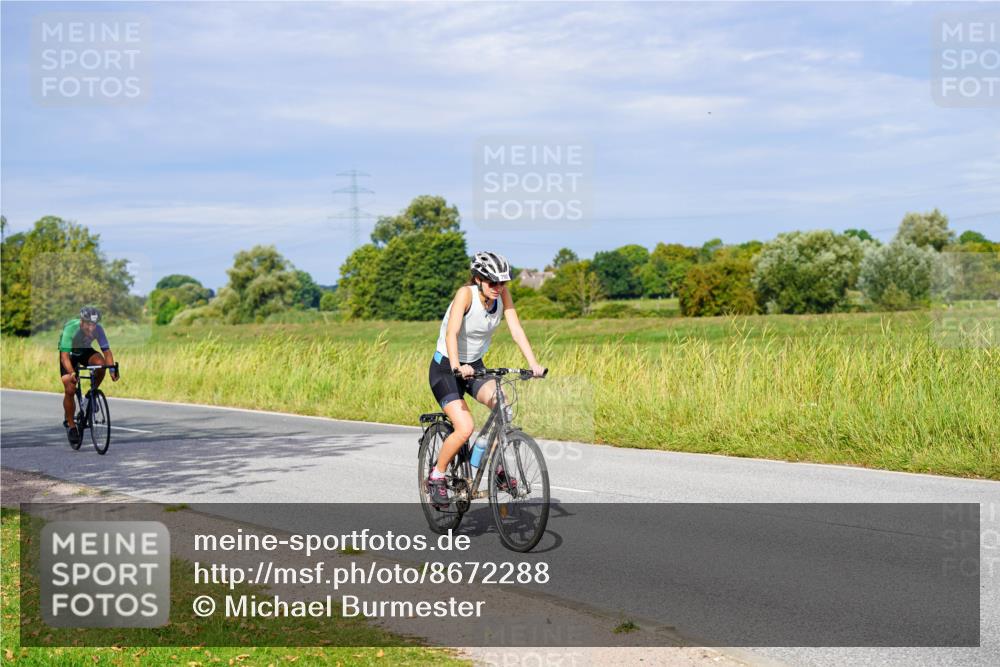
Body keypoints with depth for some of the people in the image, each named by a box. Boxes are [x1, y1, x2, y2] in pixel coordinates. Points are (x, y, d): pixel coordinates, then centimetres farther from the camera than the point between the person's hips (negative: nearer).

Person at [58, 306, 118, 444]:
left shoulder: (98, 329, -27)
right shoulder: (71, 329, -36)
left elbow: (107, 351, -26)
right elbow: (64, 356, -40)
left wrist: (112, 369, -43)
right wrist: (72, 373, -57)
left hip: (85, 351, 3)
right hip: (69, 354, -3)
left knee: (100, 362, -30)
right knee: (70, 389, -16)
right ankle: (70, 425, 0)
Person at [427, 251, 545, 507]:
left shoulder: (502, 294, -9)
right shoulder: (466, 293, -24)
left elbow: (516, 329, -14)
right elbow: (451, 333, -35)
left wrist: (533, 364, -26)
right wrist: (456, 367, -50)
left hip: (475, 366, 5)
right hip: (446, 368, -5)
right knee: (465, 428, -20)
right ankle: (436, 476, 3)